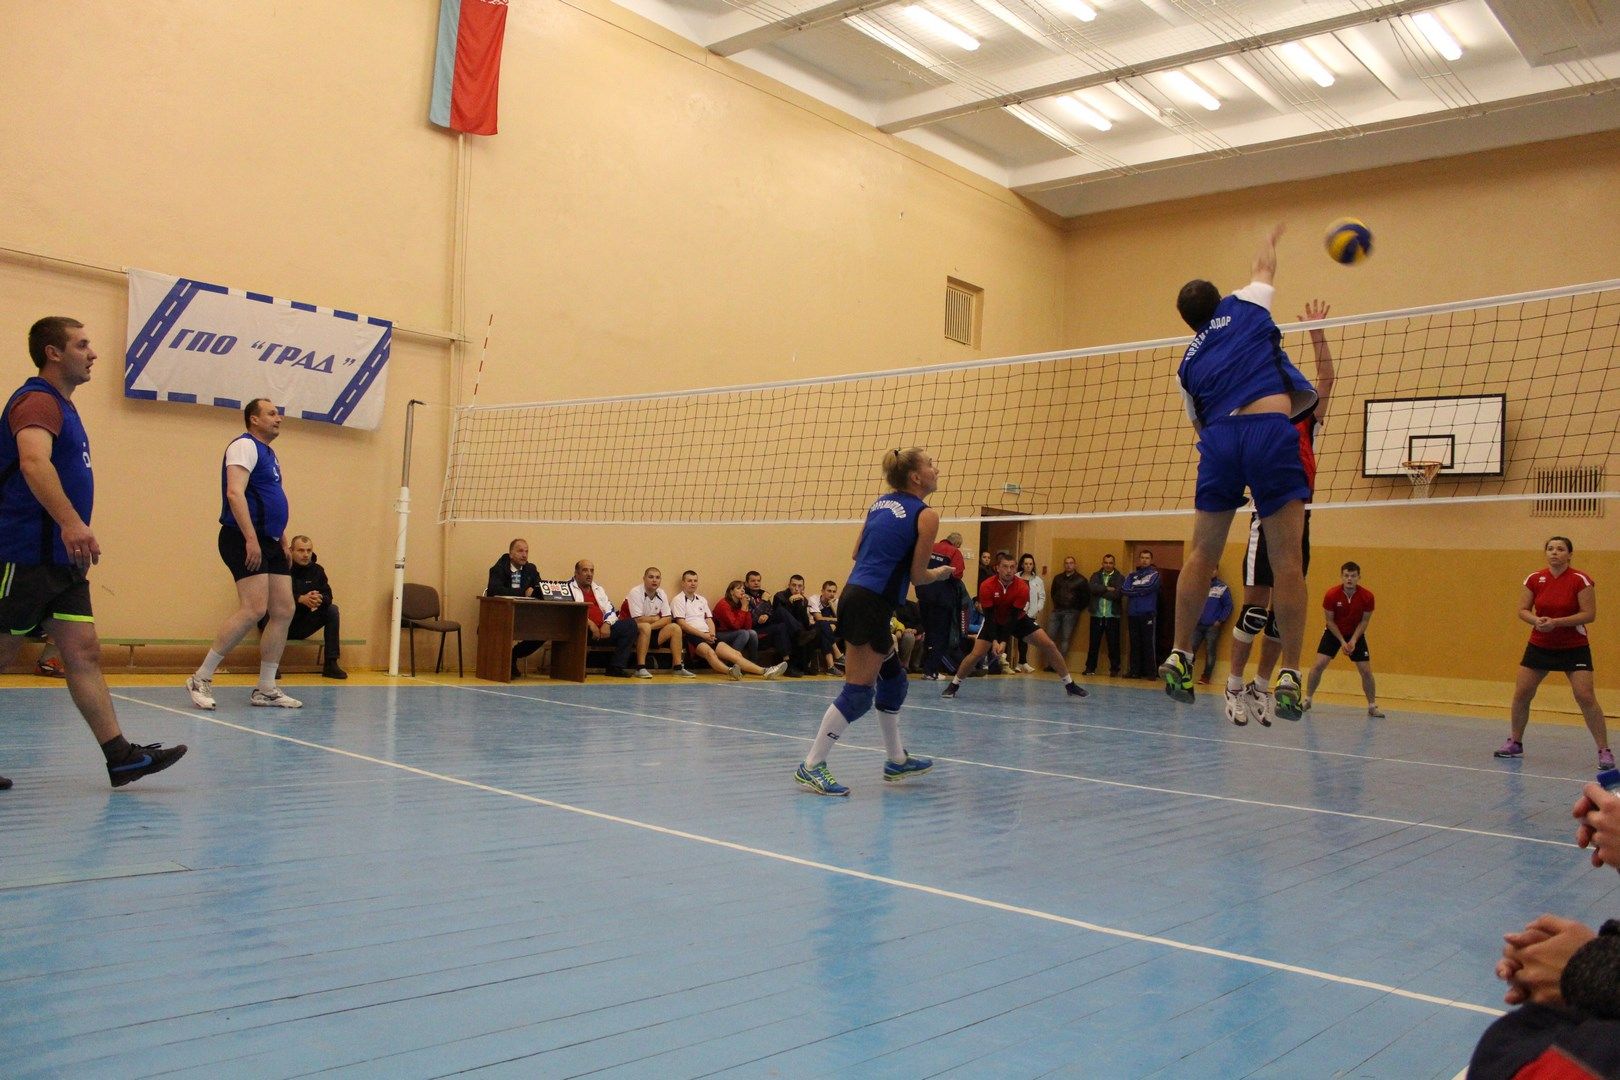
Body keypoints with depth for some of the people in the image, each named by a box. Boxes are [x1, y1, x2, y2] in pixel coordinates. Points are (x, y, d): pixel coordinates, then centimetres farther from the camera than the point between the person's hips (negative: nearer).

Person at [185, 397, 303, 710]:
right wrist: (251, 539, -25)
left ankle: (265, 689, 8)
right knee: (254, 609, -18)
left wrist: (283, 543, 22)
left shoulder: (269, 454, 23)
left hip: (269, 543, 10)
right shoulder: (245, 446, -6)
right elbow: (235, 493, -19)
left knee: (283, 612, 3)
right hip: (245, 541, -10)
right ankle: (201, 679, -7)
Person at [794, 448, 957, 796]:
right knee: (858, 692, -4)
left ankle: (896, 761, 31)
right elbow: (917, 576, -5)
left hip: (854, 595, 9)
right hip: (871, 605, -9)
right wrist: (940, 573, 15)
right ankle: (811, 767, -1)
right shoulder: (926, 515, -7)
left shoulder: (880, 503, 14)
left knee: (893, 679, 20)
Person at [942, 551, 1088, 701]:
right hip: (995, 621, -1)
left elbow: (1013, 616, -24)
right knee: (976, 653, -17)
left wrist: (1004, 641, -30)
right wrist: (994, 641, -32)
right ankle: (953, 685, 2)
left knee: (1049, 646, -9)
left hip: (1018, 620, 1)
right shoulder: (987, 586, -26)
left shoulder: (1022, 587, -25)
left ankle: (1070, 685, 3)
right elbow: (989, 616, -23)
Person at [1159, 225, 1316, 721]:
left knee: (1201, 555, 12)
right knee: (1286, 560, -3)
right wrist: (1269, 240, 60)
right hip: (1270, 430, -3)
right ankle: (1289, 675, -5)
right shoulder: (1243, 307, 18)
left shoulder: (1188, 362, 23)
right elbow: (1264, 266, 39)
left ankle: (1179, 656, 13)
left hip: (1219, 437, 3)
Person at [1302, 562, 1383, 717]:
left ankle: (1372, 706, 11)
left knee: (1366, 670, -5)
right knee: (1318, 665, -11)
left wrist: (1353, 640, -18)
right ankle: (1307, 700, 4)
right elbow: (1330, 621, -11)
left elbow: (1364, 621, -8)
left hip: (1356, 634, 1)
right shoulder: (1331, 595, -21)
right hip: (1333, 632, -1)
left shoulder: (1367, 596, -19)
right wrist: (1342, 641, -17)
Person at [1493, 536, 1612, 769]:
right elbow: (1522, 610, 1)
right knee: (1521, 694, 3)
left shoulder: (1581, 580, -12)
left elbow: (1589, 614, -15)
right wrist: (1536, 621, -19)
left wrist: (1557, 622, -25)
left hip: (1574, 648, -4)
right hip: (1539, 645, 4)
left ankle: (1604, 751, 0)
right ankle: (1515, 743, 20)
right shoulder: (1534, 579, -2)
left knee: (1586, 698, -12)